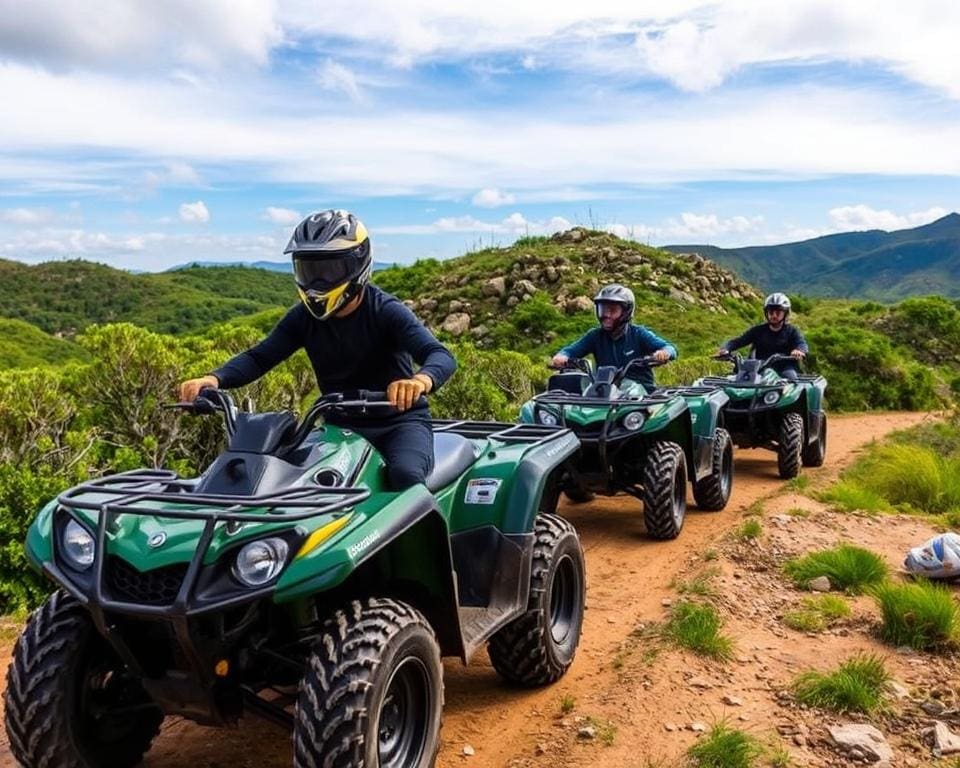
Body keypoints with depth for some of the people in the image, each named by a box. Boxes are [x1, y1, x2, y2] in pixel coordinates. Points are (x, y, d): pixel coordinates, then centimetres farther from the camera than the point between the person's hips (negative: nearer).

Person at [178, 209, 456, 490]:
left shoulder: (385, 311, -14)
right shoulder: (304, 317, 2)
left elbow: (441, 356, -27)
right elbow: (260, 356, -5)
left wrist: (421, 380, -52)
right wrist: (213, 379, -26)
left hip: (400, 420, -4)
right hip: (341, 426, 5)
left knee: (404, 474, -35)